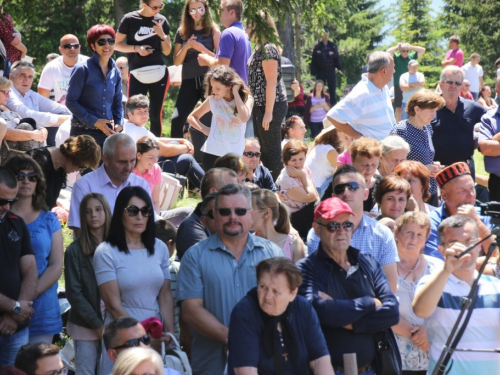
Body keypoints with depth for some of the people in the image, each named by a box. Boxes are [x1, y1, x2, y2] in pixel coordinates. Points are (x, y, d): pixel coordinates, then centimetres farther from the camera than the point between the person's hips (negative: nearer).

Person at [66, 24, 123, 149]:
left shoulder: (115, 72, 11)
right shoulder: (83, 70, -5)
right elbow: (71, 101, -7)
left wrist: (119, 124, 1)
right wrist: (95, 121, -12)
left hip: (107, 132, 5)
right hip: (83, 133, -5)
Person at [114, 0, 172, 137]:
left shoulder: (162, 21, 6)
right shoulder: (130, 19, -4)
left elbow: (167, 51, 8)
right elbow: (117, 44, 1)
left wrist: (162, 35, -10)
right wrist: (136, 48, -14)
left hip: (159, 73, 3)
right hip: (137, 75, -3)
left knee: (156, 114, 7)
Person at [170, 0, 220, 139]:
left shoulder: (213, 30, 3)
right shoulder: (182, 32, 9)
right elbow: (176, 62, 8)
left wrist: (202, 49, -16)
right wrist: (186, 46, -9)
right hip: (189, 81, 2)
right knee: (177, 120, -9)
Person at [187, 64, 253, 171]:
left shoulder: (246, 98, -3)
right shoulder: (213, 100, 1)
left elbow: (244, 117, -24)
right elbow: (192, 117, 13)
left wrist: (235, 93, -16)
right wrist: (204, 129, -5)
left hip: (235, 155, -1)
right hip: (213, 153, 1)